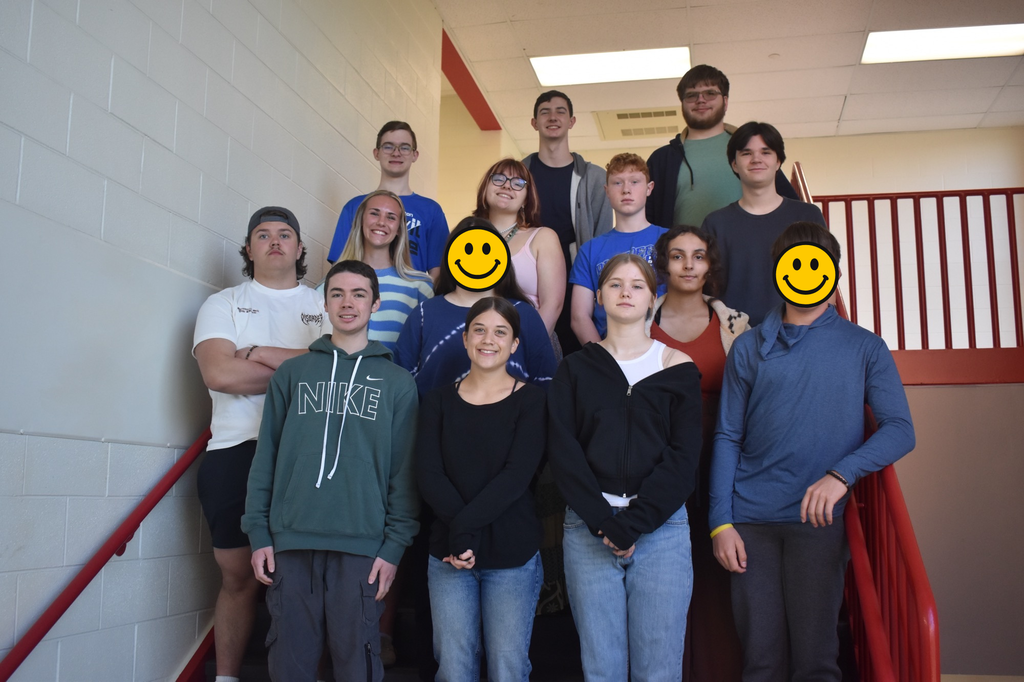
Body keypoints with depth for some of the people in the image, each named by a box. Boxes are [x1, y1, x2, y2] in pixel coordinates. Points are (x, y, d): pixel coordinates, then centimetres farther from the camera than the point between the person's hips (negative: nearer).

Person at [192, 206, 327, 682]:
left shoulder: (325, 308, 14)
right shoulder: (223, 304, 12)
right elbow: (218, 373, -6)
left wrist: (257, 353, -7)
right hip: (235, 452, 0)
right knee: (239, 576, 4)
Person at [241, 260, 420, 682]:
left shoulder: (397, 382, 8)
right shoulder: (292, 373, 11)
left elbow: (404, 471, 4)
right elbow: (266, 457, 9)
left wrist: (395, 545, -3)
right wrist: (258, 533, 2)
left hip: (362, 547, -1)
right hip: (290, 542, 1)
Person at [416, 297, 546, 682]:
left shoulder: (530, 400, -1)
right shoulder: (439, 401, 6)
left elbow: (517, 475, -11)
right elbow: (428, 475, -4)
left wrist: (465, 525, -18)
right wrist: (461, 532, -17)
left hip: (513, 555, -2)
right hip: (448, 555, 2)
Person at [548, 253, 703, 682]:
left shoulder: (677, 369, 8)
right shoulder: (575, 369, 10)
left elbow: (683, 458, 0)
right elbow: (563, 453, 1)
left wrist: (634, 523, -10)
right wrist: (606, 523, -10)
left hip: (660, 528, 0)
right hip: (589, 529, 1)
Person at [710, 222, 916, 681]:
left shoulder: (864, 347, 7)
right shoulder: (749, 348, 10)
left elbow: (900, 430, -1)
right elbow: (728, 438, 8)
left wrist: (841, 474, -18)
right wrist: (721, 521, 0)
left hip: (819, 520, -1)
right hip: (751, 521, 1)